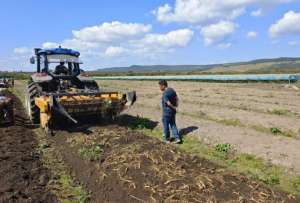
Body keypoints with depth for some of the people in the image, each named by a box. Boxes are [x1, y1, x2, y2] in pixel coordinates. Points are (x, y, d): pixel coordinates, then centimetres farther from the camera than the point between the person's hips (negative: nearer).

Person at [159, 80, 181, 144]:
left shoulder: (165, 94, -23)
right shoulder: (172, 90, 3)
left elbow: (168, 103, -27)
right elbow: (176, 98, 11)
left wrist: (174, 107, -12)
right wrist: (176, 105, 4)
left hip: (167, 112, -8)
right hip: (173, 111, 8)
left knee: (166, 125, 10)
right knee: (173, 125, 17)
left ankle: (167, 139, 25)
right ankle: (177, 138, 12)